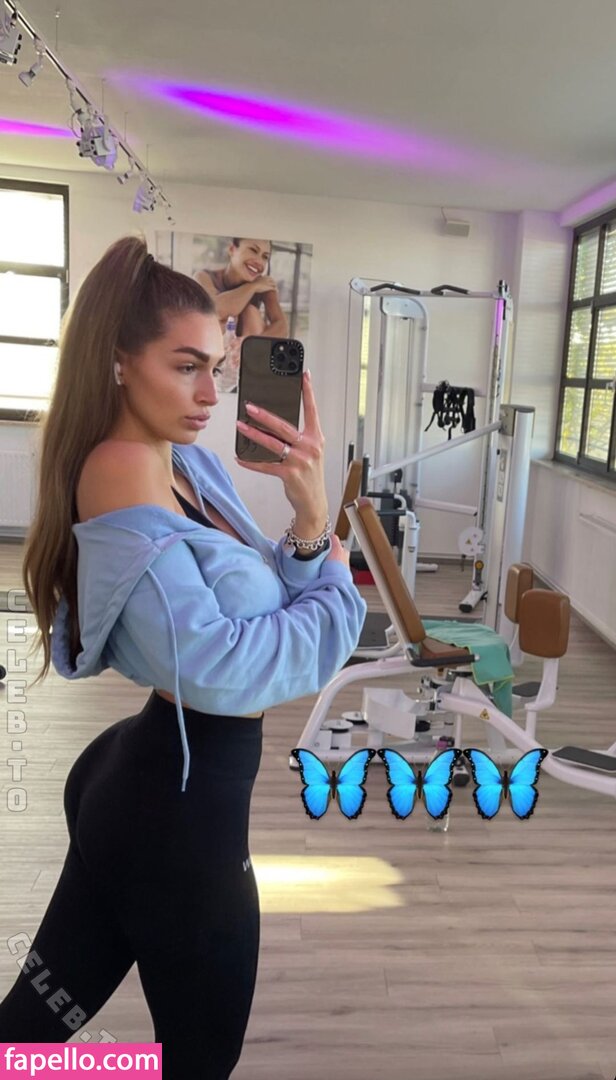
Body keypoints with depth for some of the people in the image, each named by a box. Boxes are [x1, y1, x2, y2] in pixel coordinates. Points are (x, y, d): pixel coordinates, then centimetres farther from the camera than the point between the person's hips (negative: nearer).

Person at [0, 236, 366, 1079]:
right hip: (179, 807, -8)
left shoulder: (195, 465, 3)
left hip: (133, 780, 8)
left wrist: (310, 520, -18)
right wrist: (339, 590, -12)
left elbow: (269, 599, 1)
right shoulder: (119, 474, -23)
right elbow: (219, 668, -27)